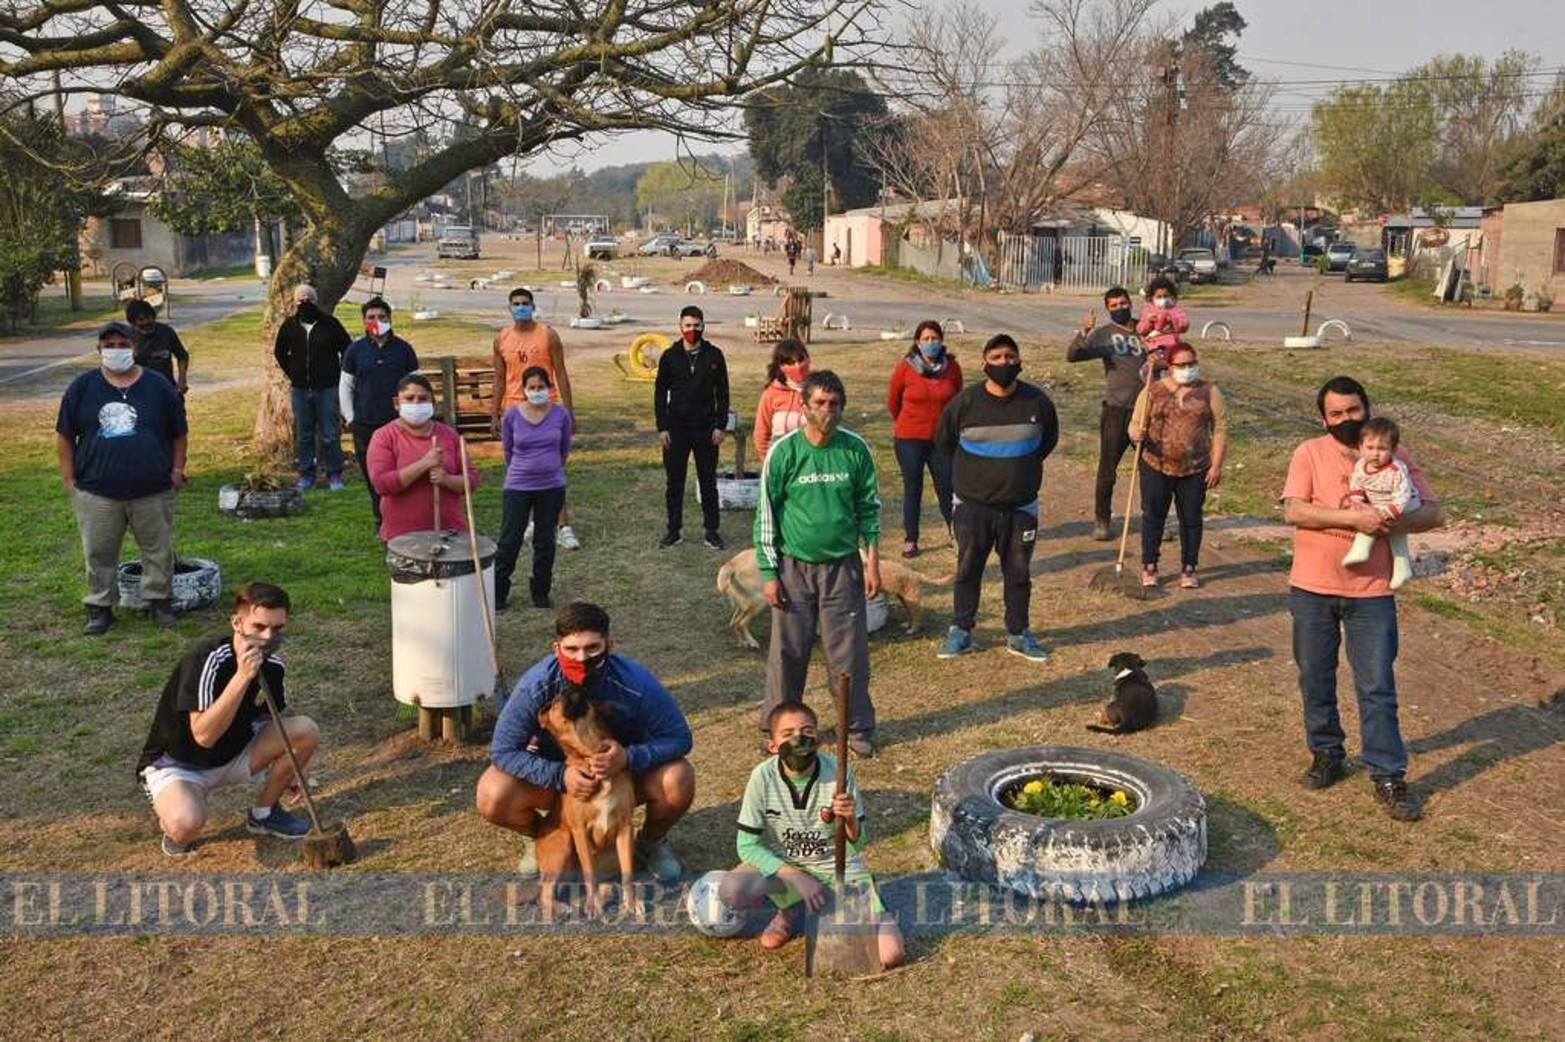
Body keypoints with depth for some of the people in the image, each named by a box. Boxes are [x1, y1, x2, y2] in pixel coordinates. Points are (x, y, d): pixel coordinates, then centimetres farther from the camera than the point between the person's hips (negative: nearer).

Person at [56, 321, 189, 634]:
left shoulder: (159, 387, 3)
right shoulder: (82, 387, 3)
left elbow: (178, 434, 9)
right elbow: (65, 435, 7)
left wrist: (177, 471, 1)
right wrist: (69, 479, 2)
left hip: (153, 491, 0)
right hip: (96, 493, 0)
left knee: (159, 550, 7)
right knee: (99, 553, 7)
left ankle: (159, 601, 22)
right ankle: (99, 608, 20)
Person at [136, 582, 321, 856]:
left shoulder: (272, 665, -7)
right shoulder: (207, 659, -28)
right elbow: (203, 735, -37)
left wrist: (287, 768, 14)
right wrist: (242, 676, -43)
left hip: (233, 755, 7)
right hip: (176, 763, -7)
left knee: (306, 731, -14)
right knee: (186, 825, -37)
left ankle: (263, 814, 6)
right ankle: (172, 808, 1)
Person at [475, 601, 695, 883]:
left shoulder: (635, 682, -29)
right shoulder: (536, 685, -29)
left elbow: (679, 738, -21)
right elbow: (502, 751, -23)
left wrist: (629, 757, -40)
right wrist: (560, 775, -37)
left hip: (626, 766, 0)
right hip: (555, 772, 0)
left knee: (678, 782, -29)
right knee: (492, 797, -26)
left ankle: (652, 842, 7)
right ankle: (537, 838, 11)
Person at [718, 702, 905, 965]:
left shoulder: (839, 772, -17)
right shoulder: (763, 777, -17)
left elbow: (859, 845, -9)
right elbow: (748, 845, -13)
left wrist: (851, 820, -31)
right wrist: (797, 877, -22)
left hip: (839, 869, 0)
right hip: (783, 866, 1)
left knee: (890, 955, -20)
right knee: (730, 890, -32)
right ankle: (793, 909, 0)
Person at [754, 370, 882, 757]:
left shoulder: (855, 449, -1)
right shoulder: (784, 452, -7)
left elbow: (869, 507, 8)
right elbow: (766, 513, -2)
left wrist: (872, 561, 4)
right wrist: (768, 573, -4)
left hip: (843, 566, 1)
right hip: (794, 567, -1)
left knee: (850, 653, 6)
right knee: (788, 652, 6)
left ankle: (858, 728, 21)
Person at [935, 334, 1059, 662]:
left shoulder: (1036, 401, -4)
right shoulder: (965, 402, -8)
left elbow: (1049, 439, 16)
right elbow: (943, 441, 9)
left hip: (1020, 507, 1)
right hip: (972, 505, -1)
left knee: (1019, 572, 10)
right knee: (967, 570, 8)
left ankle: (1018, 634, 24)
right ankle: (960, 631, 21)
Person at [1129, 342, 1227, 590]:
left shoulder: (1209, 391, 1)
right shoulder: (1152, 391, 1)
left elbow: (1220, 429, 2)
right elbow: (1135, 425, 1)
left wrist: (1216, 465, -5)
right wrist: (1137, 434, -24)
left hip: (1195, 470, 0)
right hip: (1156, 467, 0)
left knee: (1191, 519, 7)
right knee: (1153, 516, 5)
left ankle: (1188, 569, 19)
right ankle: (1149, 567, 17)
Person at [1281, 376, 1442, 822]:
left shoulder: (1396, 459, 2)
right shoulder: (1309, 454, -3)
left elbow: (1434, 513, -1)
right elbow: (1293, 510, -16)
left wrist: (1390, 523, -20)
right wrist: (1353, 517, -25)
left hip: (1371, 590, 0)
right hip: (1312, 588, 0)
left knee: (1378, 687, 1)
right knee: (1315, 679, 12)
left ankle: (1389, 776, 10)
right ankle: (1326, 753, 31)